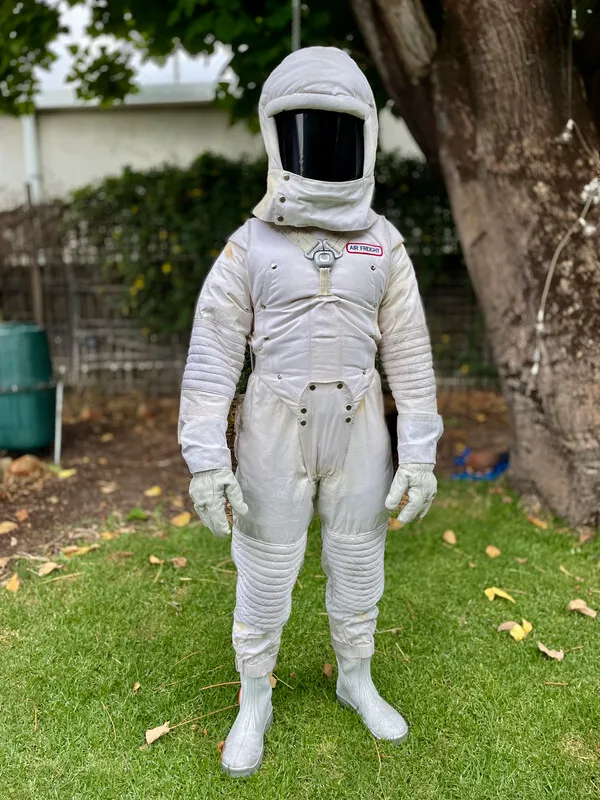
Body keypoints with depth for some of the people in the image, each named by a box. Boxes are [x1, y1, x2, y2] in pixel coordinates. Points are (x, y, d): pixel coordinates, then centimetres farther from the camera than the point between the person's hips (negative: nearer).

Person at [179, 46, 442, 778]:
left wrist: (420, 455, -3)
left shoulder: (383, 246, 1)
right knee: (265, 575, 9)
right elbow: (212, 355, -8)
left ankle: (356, 683, 40)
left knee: (356, 564, 15)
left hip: (357, 432, 2)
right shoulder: (249, 245, -5)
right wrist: (205, 461, -14)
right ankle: (254, 704, 32)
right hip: (276, 433, -2)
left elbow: (409, 356, 1)